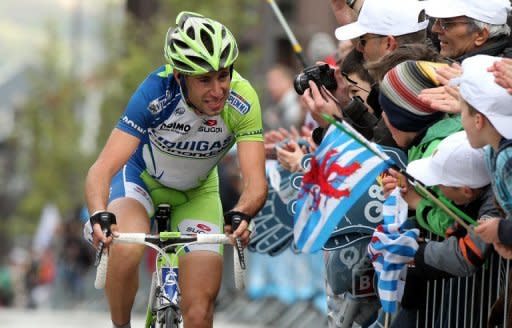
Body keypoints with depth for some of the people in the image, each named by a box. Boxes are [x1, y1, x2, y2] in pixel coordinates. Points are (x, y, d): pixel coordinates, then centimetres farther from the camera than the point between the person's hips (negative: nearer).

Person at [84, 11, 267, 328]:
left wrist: (241, 215, -59)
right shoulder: (156, 93, -35)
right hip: (141, 176, -2)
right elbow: (103, 168, -40)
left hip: (196, 191, 2)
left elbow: (256, 182, -36)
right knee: (126, 252, -35)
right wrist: (100, 216, -60)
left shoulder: (242, 101, -31)